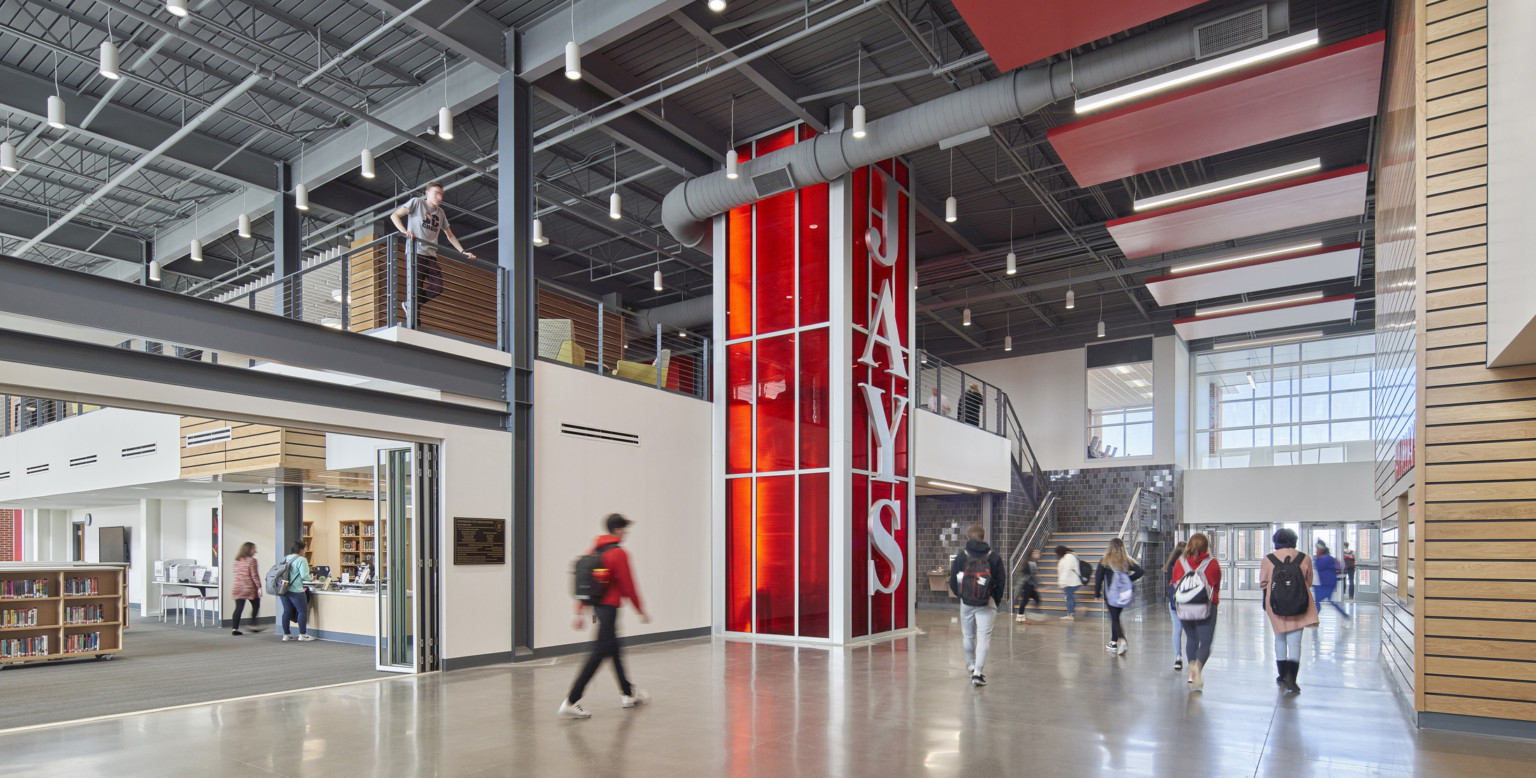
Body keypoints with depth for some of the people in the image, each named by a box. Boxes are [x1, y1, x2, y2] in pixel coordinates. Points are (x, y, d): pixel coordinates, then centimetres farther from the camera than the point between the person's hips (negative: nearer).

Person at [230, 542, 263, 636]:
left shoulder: (237, 561, 10)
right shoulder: (252, 560, -11)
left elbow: (236, 573, 16)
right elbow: (255, 576, -14)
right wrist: (259, 587, -12)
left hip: (237, 588, 6)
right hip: (250, 588, -6)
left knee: (238, 608, 6)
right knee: (256, 607, 10)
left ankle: (235, 628, 1)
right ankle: (252, 625, 9)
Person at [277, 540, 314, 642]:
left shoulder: (286, 558, 11)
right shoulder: (301, 560, -12)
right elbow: (304, 575, -19)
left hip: (284, 590, 8)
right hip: (295, 591, -8)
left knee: (287, 611, 14)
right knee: (303, 611, 2)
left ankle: (286, 634, 19)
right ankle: (302, 634, 5)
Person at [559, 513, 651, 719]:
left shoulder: (595, 550, 10)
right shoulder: (619, 553, -13)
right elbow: (628, 586, -12)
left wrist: (580, 612, 17)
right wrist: (641, 611, -1)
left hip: (598, 607, 9)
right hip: (609, 607, -9)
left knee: (614, 649, 18)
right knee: (599, 653, -6)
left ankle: (628, 693, 32)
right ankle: (571, 701, -8)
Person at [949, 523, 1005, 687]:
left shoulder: (961, 557, -1)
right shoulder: (994, 557, -2)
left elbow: (953, 582, 2)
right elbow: (1001, 582, 0)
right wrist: (996, 601, 13)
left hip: (966, 604, 1)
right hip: (987, 605, -1)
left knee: (968, 635, 18)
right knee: (984, 637, 0)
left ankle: (971, 665, 37)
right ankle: (977, 672, -9)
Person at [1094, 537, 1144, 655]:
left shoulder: (1105, 561, -6)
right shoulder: (1128, 561, 1)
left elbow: (1098, 578, -6)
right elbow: (1140, 572, -7)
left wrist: (1097, 594, 3)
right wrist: (1129, 579, 7)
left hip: (1110, 594, -4)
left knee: (1114, 618, -1)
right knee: (1115, 617, 18)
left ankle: (1122, 639, -24)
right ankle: (1113, 643, 26)